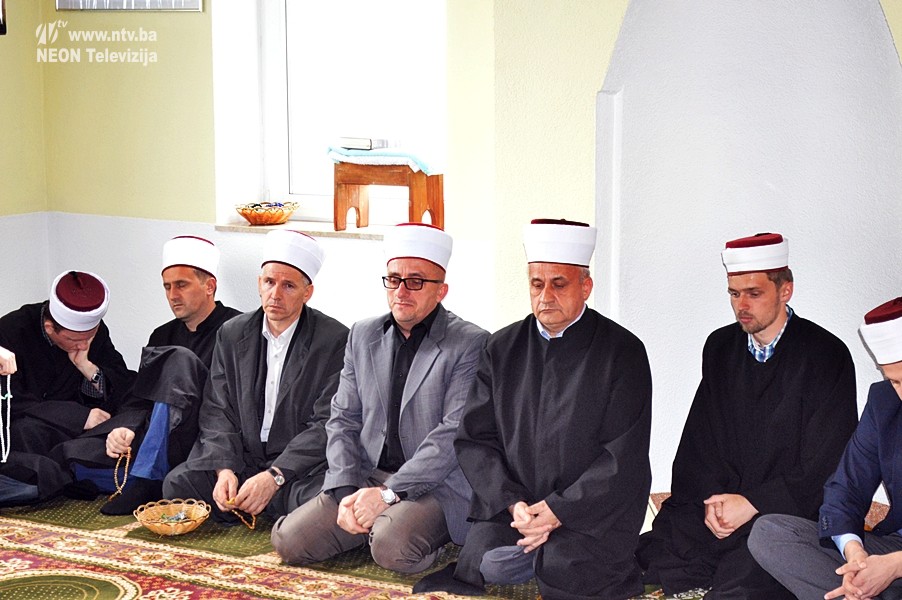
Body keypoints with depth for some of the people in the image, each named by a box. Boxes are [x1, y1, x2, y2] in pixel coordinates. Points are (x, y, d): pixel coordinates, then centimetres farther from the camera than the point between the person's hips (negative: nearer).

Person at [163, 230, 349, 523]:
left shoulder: (335, 341, -6)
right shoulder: (232, 334, 10)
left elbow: (328, 425, -13)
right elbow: (217, 411, 4)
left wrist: (274, 477, -23)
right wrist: (224, 469, -15)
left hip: (300, 466, -4)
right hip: (241, 459, 4)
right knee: (177, 483, -19)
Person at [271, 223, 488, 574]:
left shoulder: (470, 344, -6)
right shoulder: (363, 336, 13)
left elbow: (454, 433, -14)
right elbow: (343, 420, 11)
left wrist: (389, 492, -20)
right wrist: (346, 492, -6)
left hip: (437, 486, -5)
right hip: (367, 477, 6)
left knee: (390, 545, -34)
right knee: (288, 540, -12)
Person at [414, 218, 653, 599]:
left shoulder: (622, 352, -1)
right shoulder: (503, 349, 11)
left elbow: (624, 457, -7)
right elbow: (474, 439, 7)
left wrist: (558, 511, -15)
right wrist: (512, 503, -9)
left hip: (591, 508, -3)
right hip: (509, 502, 3)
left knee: (563, 569, -28)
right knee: (487, 564, -23)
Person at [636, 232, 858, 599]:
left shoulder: (826, 356, -4)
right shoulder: (720, 348, 12)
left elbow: (824, 465, -7)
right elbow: (699, 439, 11)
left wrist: (752, 504, -12)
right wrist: (712, 499, -6)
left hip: (789, 511, -4)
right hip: (715, 503, 5)